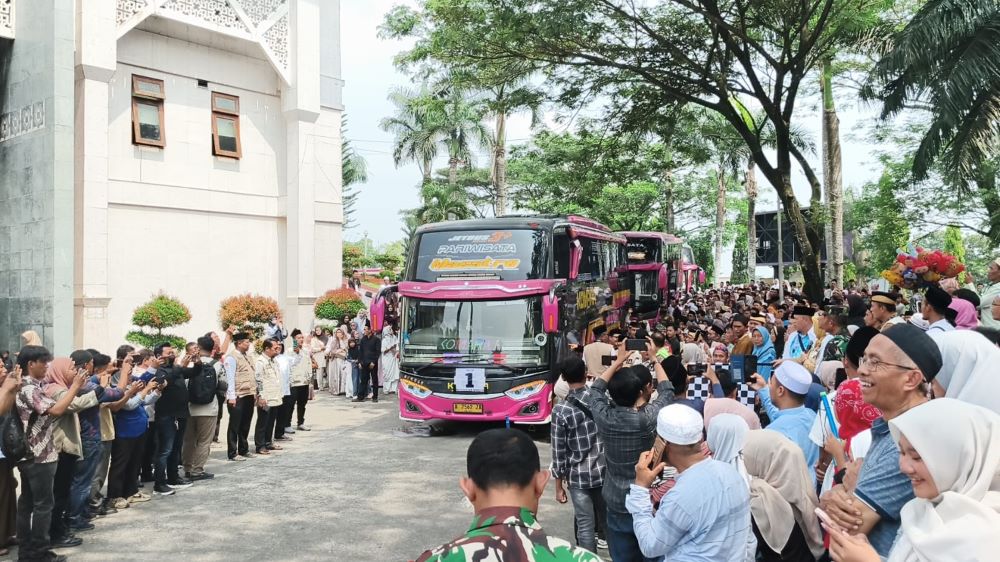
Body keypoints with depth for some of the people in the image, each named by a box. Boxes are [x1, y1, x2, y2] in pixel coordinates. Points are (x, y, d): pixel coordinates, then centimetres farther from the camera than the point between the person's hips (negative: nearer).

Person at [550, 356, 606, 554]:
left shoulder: (560, 410, -13)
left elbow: (559, 452, -8)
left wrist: (559, 486, 1)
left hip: (578, 477, -3)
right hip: (605, 472, 3)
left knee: (585, 526, 6)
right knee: (607, 520, 21)